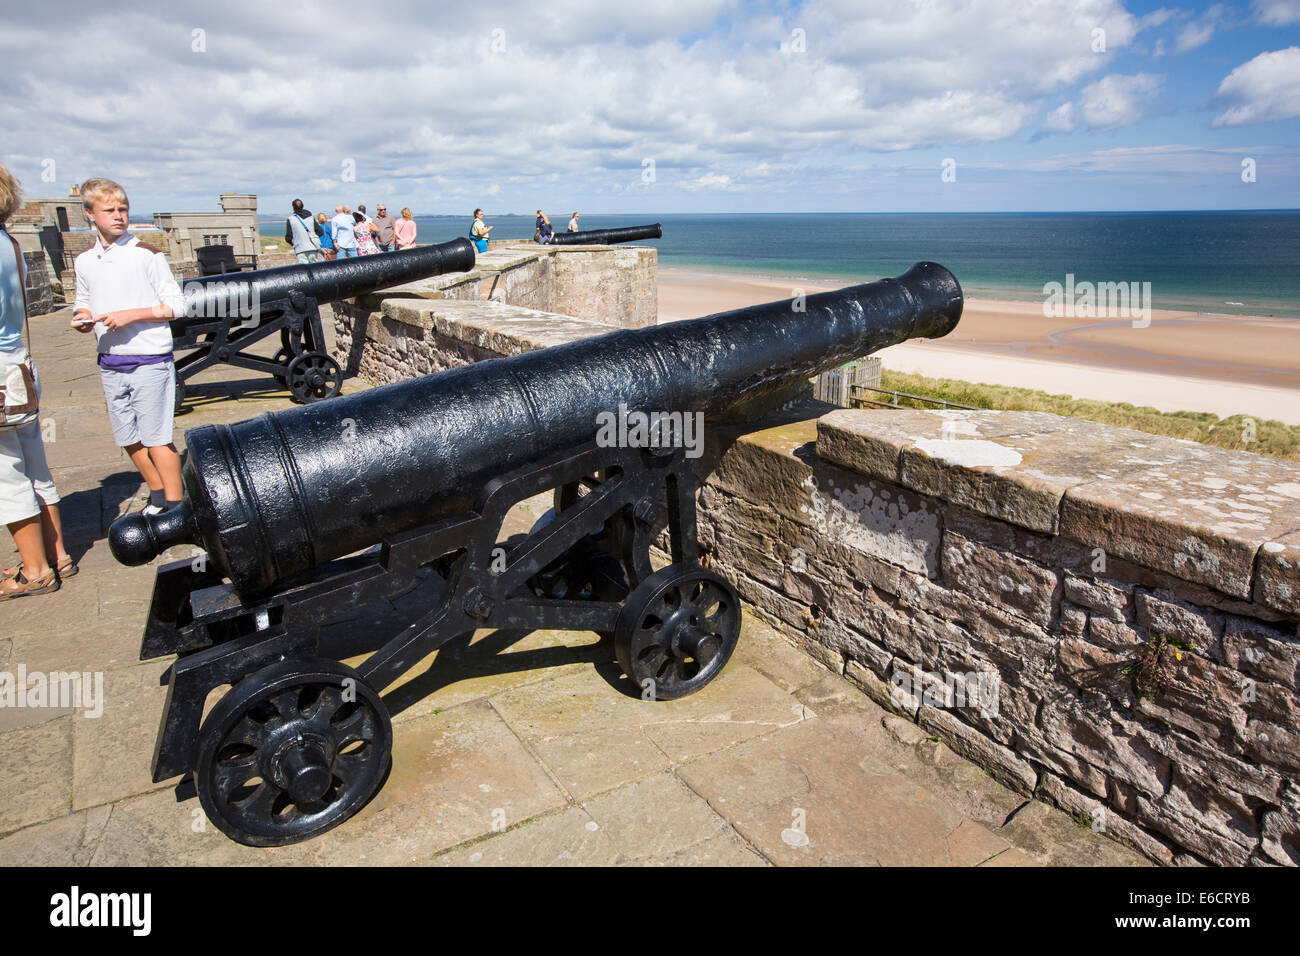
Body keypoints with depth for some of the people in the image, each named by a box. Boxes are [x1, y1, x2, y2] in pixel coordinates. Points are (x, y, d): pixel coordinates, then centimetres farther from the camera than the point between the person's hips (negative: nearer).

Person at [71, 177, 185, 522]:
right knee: (128, 439, 12)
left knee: (156, 438, -5)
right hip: (110, 362, 6)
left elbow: (175, 305, -6)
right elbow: (84, 304, 21)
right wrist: (81, 319, -1)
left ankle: (175, 506, 4)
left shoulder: (146, 254, -5)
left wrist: (131, 315, -16)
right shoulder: (85, 261, 10)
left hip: (149, 361, -5)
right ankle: (157, 496, 28)